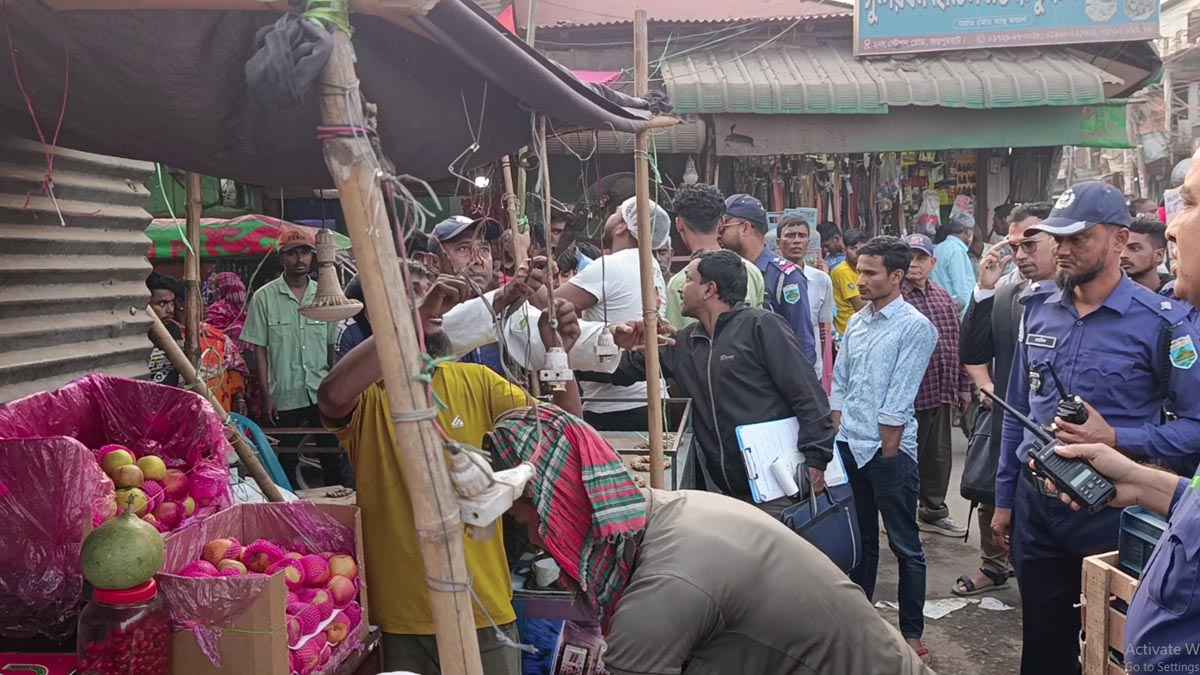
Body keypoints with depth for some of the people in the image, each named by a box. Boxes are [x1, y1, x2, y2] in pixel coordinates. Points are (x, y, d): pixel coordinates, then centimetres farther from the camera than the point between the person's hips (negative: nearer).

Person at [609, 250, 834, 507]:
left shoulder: (761, 325, -6)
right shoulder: (683, 343, 13)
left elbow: (807, 394, -11)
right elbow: (626, 372, 22)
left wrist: (814, 459, -17)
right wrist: (622, 347, -1)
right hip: (719, 488, 6)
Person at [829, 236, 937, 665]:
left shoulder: (915, 327, -11)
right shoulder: (856, 322, 10)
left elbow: (898, 400, -13)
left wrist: (886, 450, -12)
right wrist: (840, 435, 7)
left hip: (889, 452, -6)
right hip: (849, 447, 6)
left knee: (905, 545, 3)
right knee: (860, 536, 19)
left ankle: (912, 633, 12)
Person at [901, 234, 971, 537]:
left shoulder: (943, 297, 12)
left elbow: (956, 343, 17)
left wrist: (963, 386, 16)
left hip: (943, 393, 7)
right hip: (910, 395, -7)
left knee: (939, 456, 17)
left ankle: (934, 512, 32)